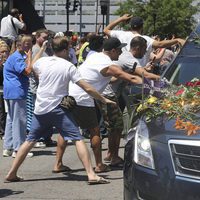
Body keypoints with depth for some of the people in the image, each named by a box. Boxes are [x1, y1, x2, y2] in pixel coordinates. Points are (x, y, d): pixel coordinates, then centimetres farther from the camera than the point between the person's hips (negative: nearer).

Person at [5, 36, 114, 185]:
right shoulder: (68, 66, -7)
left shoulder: (42, 61, 4)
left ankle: (12, 174, 18)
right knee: (78, 139, -6)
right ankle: (91, 175, -18)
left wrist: (42, 49, 41)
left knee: (30, 140, 17)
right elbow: (87, 88, -9)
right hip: (57, 109, -5)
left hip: (40, 109, 5)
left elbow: (33, 68, 31)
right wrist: (104, 100, 0)